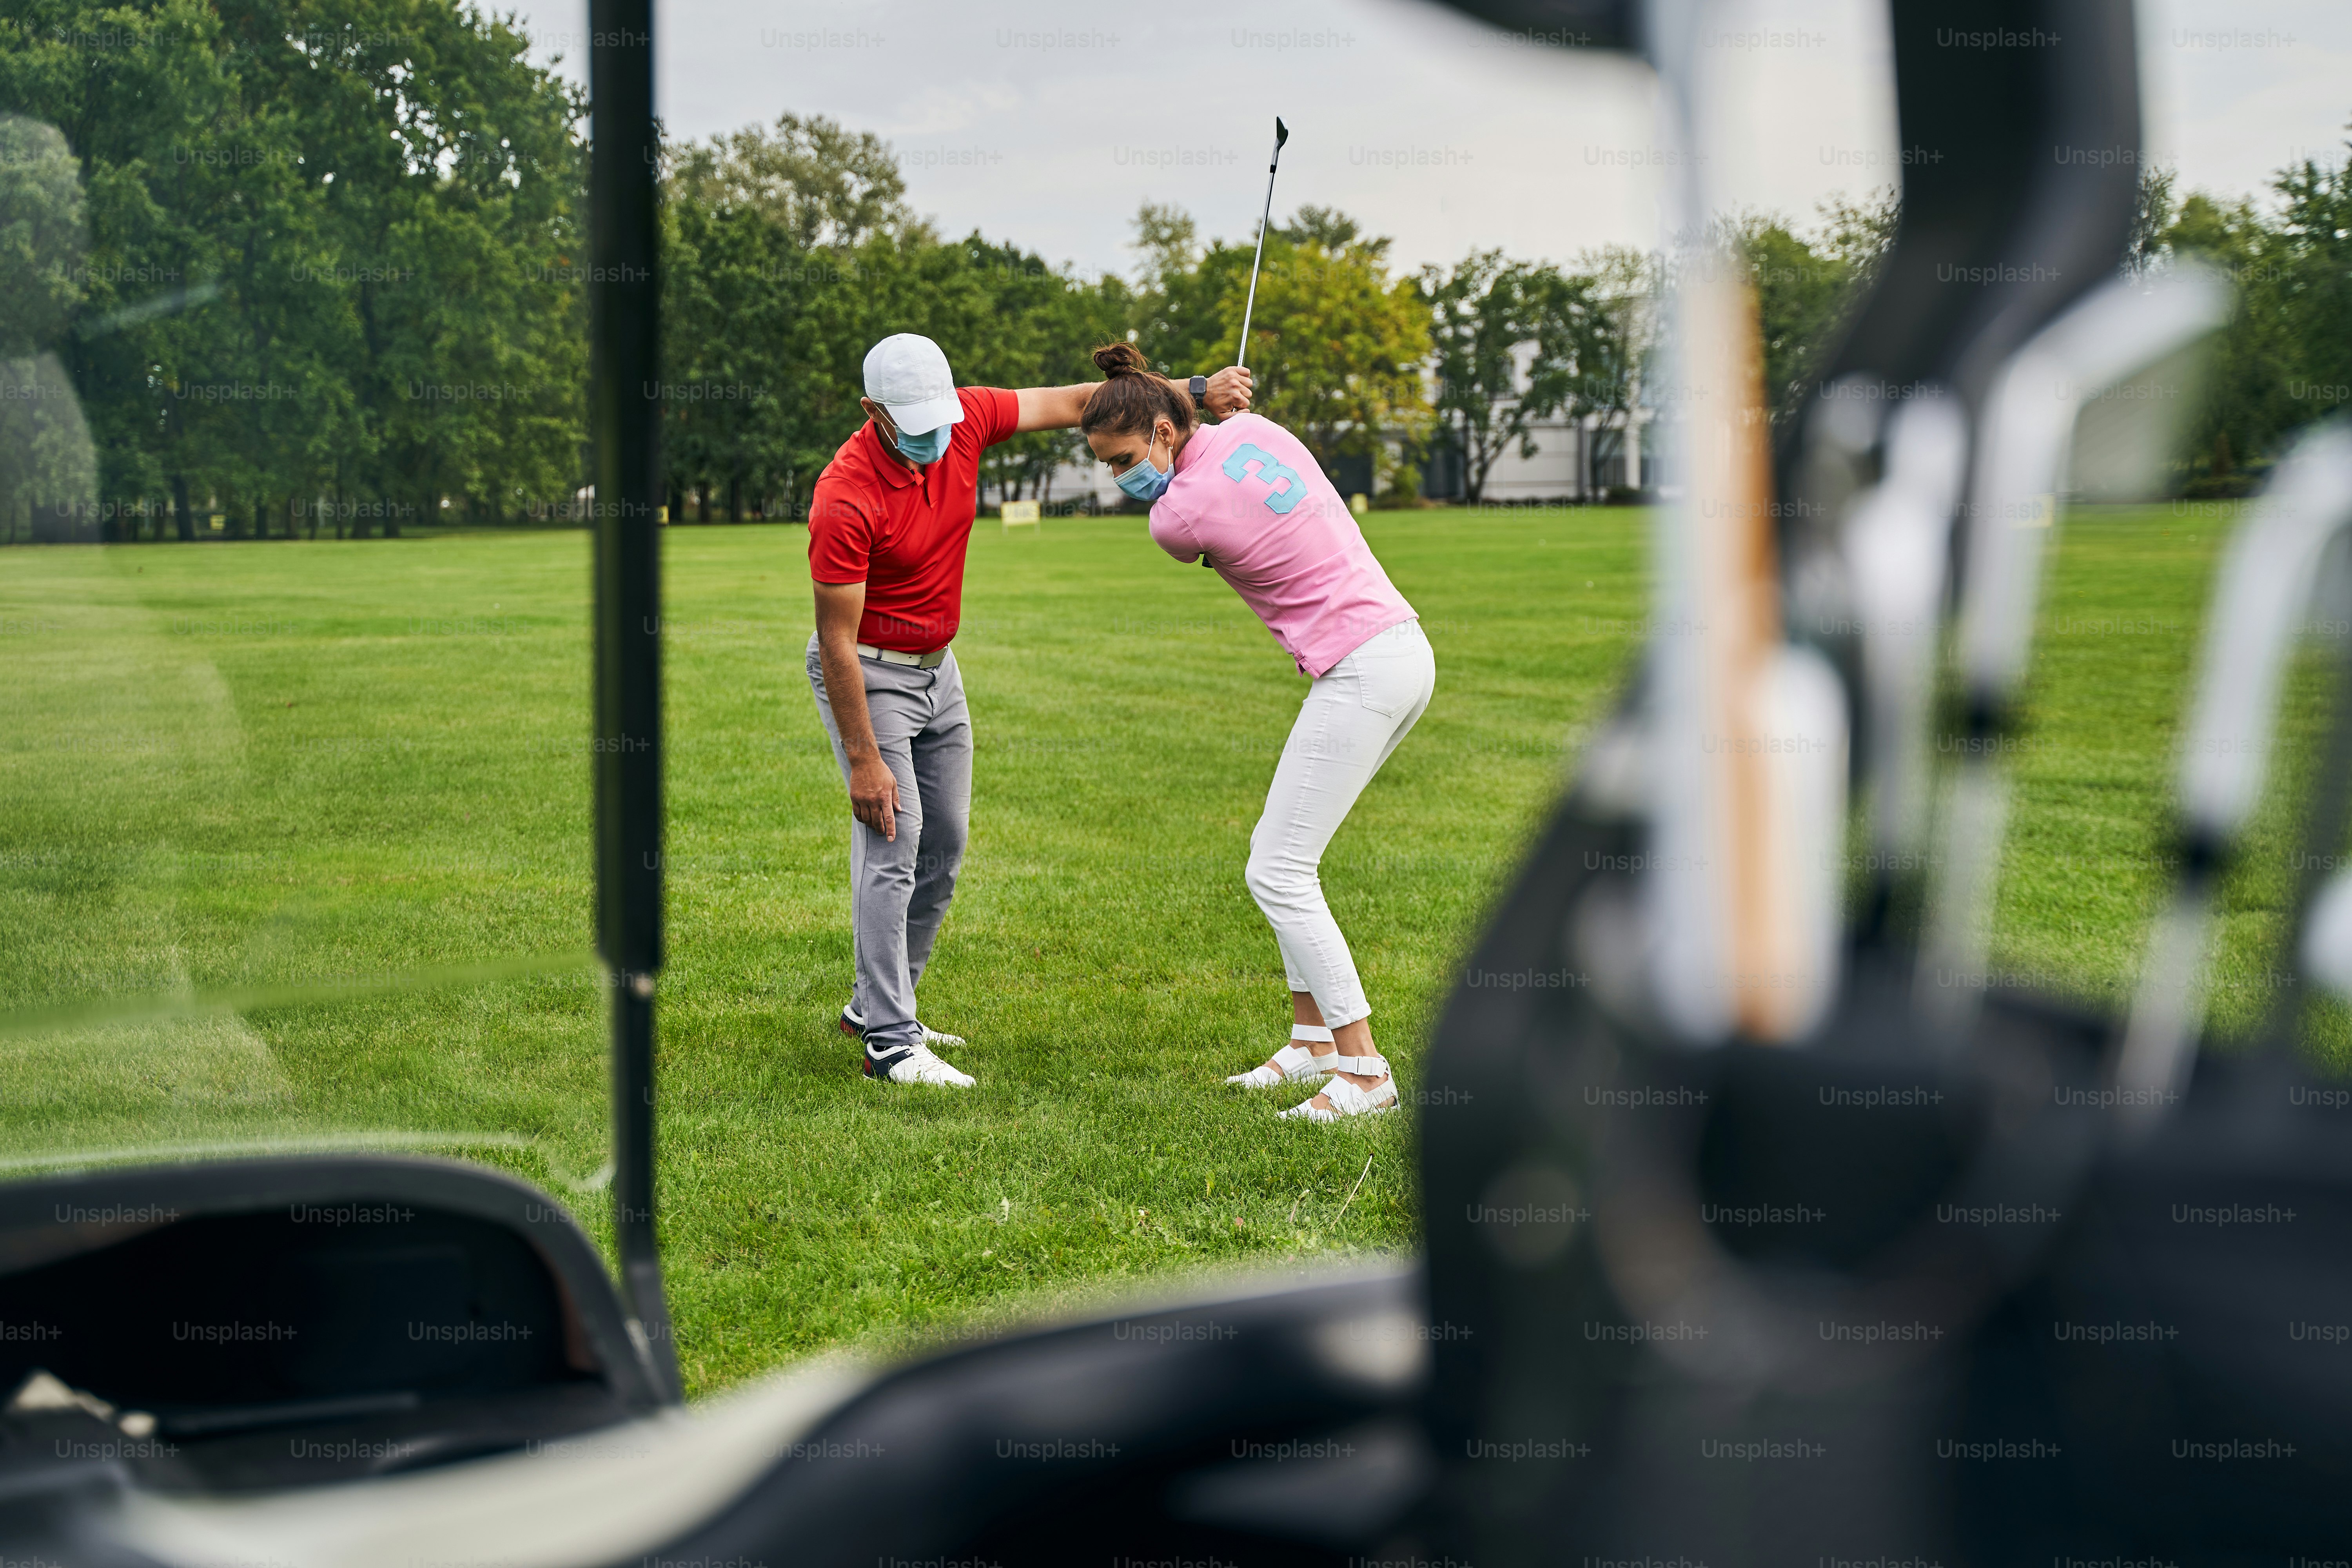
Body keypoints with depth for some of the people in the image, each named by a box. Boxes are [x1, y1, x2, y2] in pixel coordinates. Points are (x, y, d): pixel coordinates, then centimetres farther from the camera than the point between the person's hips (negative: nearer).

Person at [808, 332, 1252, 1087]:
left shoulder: (964, 418, -13)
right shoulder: (844, 500, -30)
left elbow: (1073, 402, -4)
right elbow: (837, 640, -26)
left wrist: (1195, 391, -13)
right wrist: (864, 761, -25)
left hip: (936, 668, 8)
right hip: (866, 674, -8)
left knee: (945, 845, 12)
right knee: (893, 842, -15)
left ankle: (878, 1004, 25)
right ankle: (891, 1044, -12)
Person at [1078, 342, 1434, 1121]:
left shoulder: (1179, 515, -14)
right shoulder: (1254, 429, 6)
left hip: (1359, 672, -10)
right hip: (1405, 644, 10)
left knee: (1277, 873, -6)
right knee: (1282, 853, 17)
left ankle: (1366, 1072, -5)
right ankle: (1313, 1037, 21)